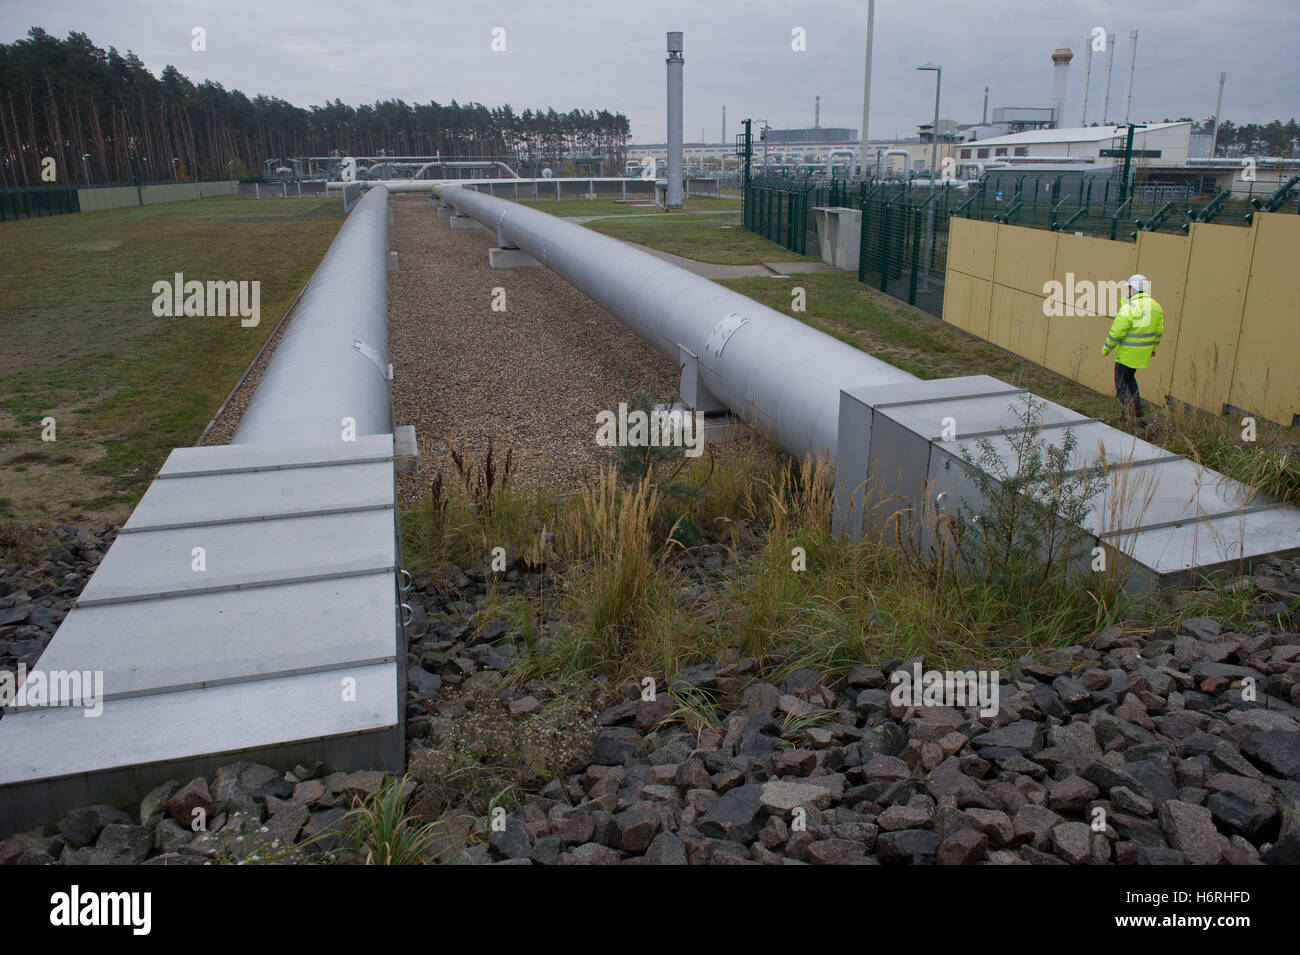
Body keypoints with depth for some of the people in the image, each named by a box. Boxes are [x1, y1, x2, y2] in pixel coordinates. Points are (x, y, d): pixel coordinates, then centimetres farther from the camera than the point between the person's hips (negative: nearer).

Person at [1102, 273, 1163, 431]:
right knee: (1130, 377, 25)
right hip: (1144, 352, 7)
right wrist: (1154, 348, 25)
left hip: (1127, 353, -7)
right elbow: (1158, 330, 12)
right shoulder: (1155, 306, 3)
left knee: (1121, 382, 4)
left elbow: (1116, 332, -19)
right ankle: (1137, 408, 23)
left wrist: (1106, 348, -5)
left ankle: (1132, 414, -7)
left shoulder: (1128, 308, -22)